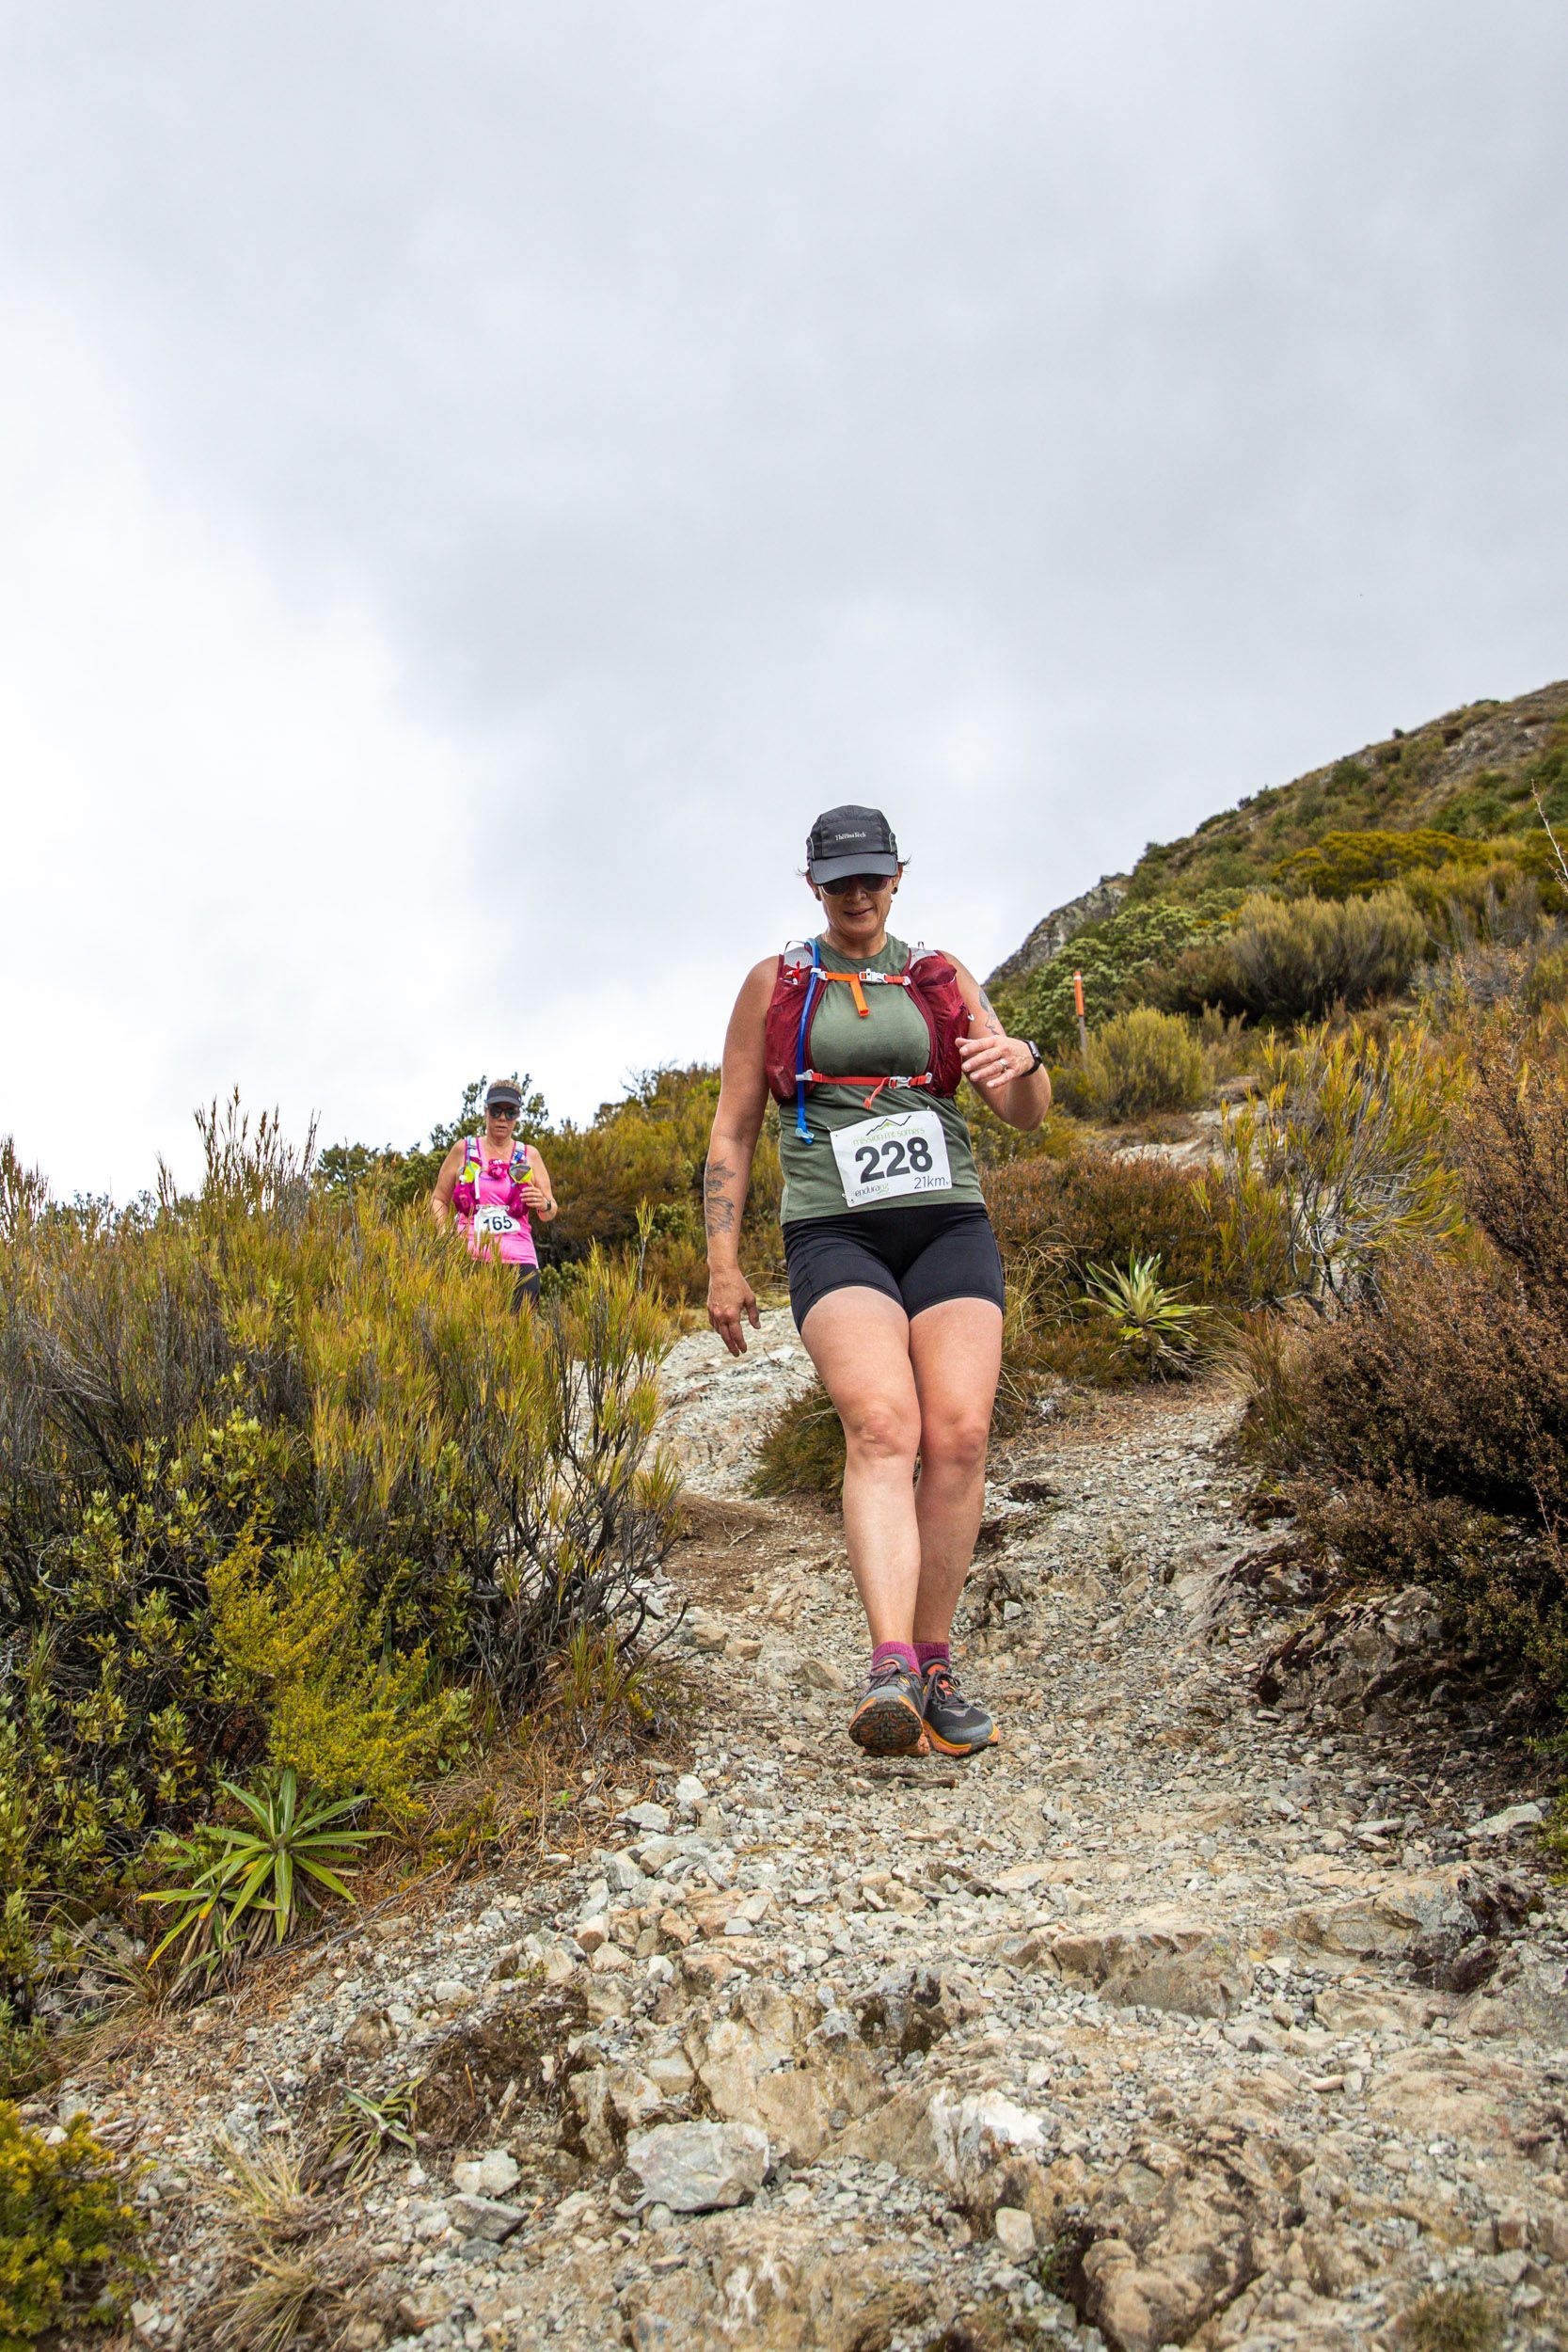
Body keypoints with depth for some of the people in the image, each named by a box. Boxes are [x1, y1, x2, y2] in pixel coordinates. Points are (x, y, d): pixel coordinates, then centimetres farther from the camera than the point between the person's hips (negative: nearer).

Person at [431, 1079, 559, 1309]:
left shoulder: (530, 1155, 14)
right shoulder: (464, 1149, 11)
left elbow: (550, 1213, 16)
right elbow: (439, 1200, 15)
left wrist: (544, 1205, -8)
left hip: (518, 1259, 1)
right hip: (468, 1257, -1)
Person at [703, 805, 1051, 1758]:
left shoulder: (943, 977, 15)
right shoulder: (774, 984, 12)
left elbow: (1028, 1114, 9)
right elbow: (733, 1129, 12)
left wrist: (1021, 1061, -16)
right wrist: (723, 1263, 3)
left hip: (948, 1224, 2)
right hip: (836, 1237, -2)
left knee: (959, 1438, -13)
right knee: (883, 1428, -25)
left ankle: (934, 1668, 2)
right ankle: (890, 1675, -35)